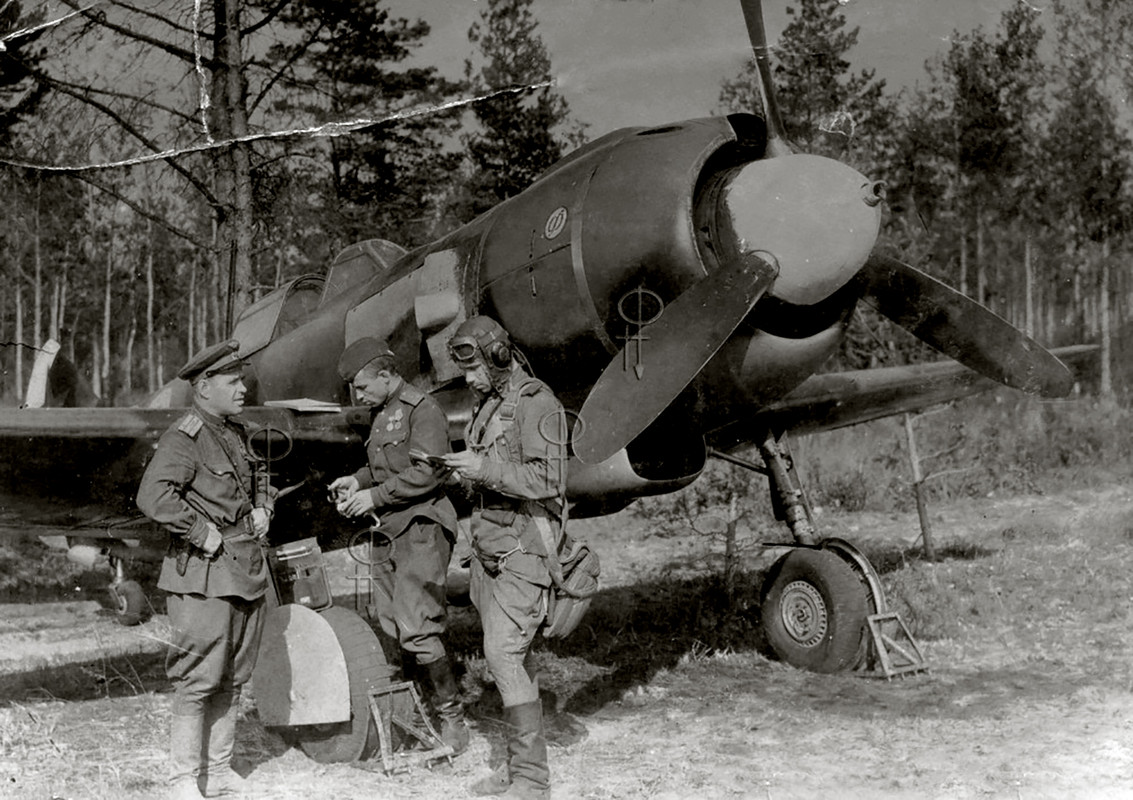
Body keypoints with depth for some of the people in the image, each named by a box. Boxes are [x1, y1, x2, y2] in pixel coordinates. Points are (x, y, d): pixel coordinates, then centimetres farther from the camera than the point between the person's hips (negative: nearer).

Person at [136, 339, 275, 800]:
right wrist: (204, 533, -21)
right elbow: (153, 495, -26)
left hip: (247, 570, 9)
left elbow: (259, 476, 33)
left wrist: (263, 508, 14)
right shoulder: (184, 438, -13)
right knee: (198, 679, -4)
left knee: (232, 678, 14)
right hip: (204, 574, -9)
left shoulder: (235, 433, 14)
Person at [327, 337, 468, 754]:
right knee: (391, 628, 9)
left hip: (423, 530, -9)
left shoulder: (423, 410, -10)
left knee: (416, 628, -13)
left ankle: (452, 716, -2)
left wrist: (375, 496, -16)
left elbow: (426, 473, -19)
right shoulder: (382, 414, 18)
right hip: (393, 532, 9)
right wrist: (357, 480, 11)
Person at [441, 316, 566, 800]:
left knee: (504, 652, -13)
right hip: (489, 543, 9)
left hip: (523, 547, -9)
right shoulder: (489, 403, 16)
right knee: (509, 655, 10)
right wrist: (468, 475, 5)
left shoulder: (535, 403, -12)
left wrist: (484, 468, -20)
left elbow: (547, 479, -20)